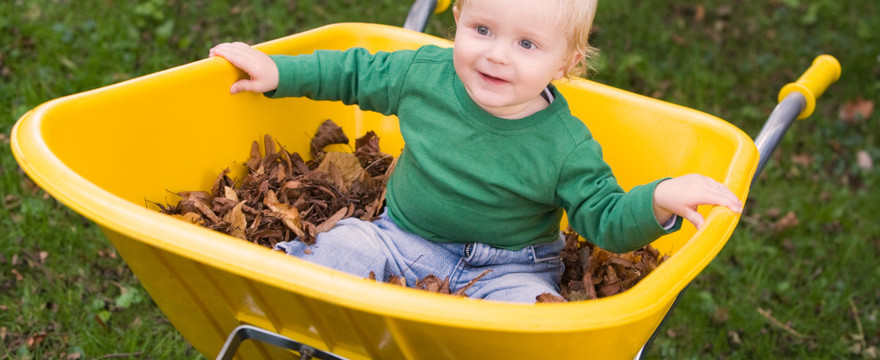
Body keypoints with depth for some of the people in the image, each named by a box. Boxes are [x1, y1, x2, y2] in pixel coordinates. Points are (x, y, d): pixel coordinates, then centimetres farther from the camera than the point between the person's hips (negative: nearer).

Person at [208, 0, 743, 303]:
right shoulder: (424, 73, -7)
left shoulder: (566, 147, -15)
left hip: (507, 267, -2)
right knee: (344, 243, -20)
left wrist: (659, 200, -29)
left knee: (526, 302, -30)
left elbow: (607, 221, -10)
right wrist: (278, 72, 9)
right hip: (404, 238, 3)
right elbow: (356, 72, 9)